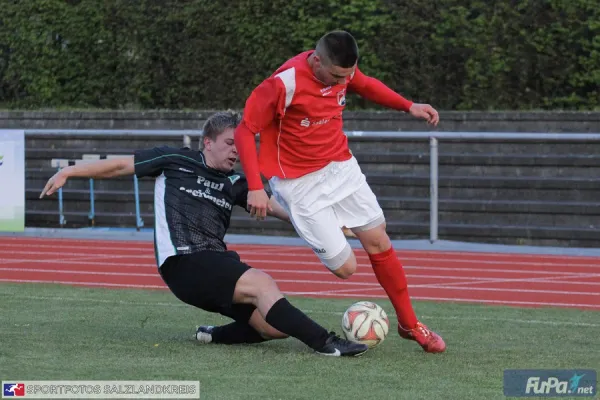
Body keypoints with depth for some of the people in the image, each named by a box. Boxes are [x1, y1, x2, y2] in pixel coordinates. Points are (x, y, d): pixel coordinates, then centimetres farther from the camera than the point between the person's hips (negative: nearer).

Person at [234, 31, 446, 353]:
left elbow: (365, 85, 18)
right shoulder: (284, 84, -27)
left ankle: (409, 325, 23)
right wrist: (255, 187, -25)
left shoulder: (342, 68, -7)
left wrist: (409, 107, 7)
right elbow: (245, 131, -20)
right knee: (345, 267, -9)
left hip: (341, 166, 6)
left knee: (379, 242, 8)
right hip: (301, 184, -6)